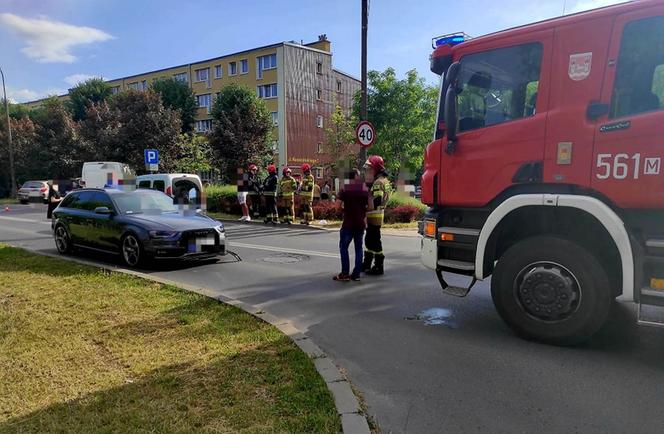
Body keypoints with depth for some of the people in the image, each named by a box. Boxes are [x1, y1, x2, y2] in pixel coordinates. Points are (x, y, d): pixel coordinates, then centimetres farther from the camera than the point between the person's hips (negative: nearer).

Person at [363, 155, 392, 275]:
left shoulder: (379, 181, -18)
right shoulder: (378, 180, 16)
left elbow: (376, 201, -25)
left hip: (374, 215, -10)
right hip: (372, 215, 10)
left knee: (375, 241, -3)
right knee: (369, 239, 18)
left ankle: (379, 266, 5)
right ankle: (367, 264, 29)